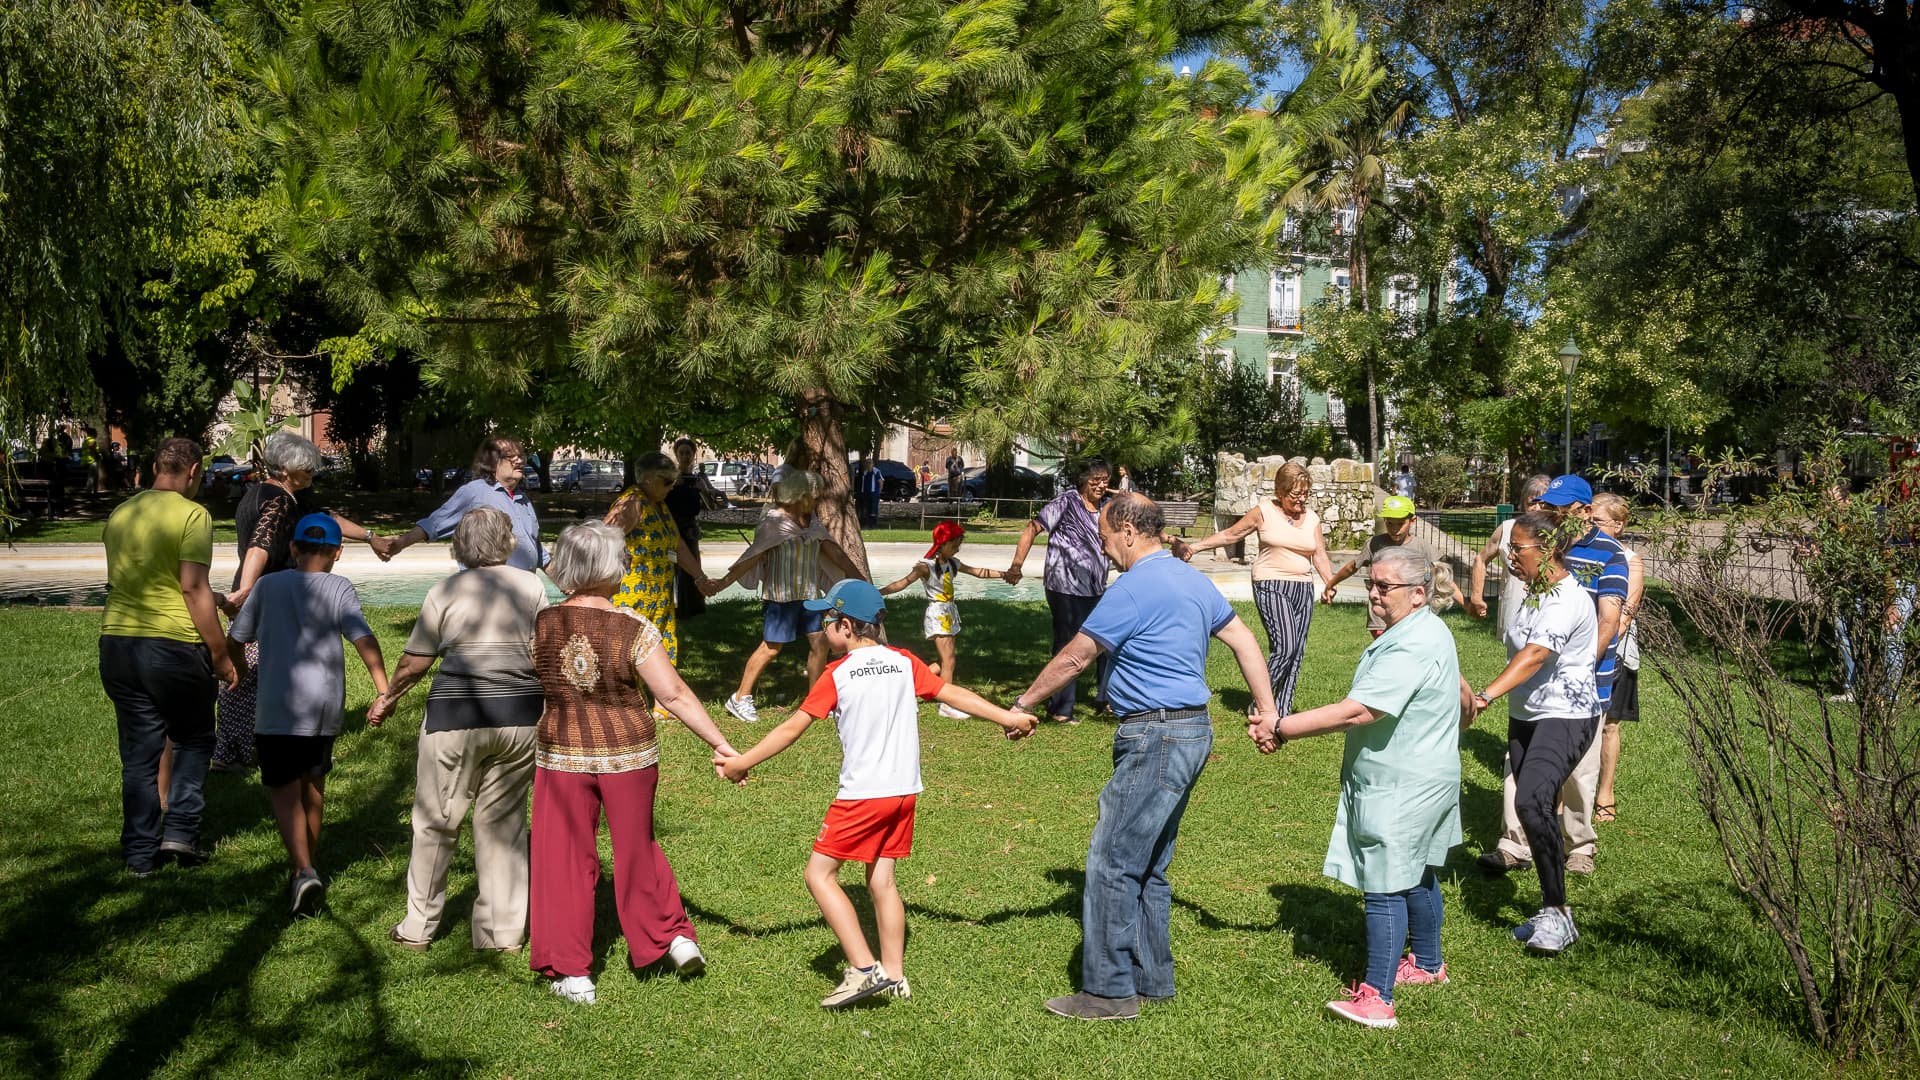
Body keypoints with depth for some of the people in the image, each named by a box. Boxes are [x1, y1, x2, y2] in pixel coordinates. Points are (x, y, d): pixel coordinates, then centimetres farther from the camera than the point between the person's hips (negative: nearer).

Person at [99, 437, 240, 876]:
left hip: (117, 642, 6)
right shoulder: (192, 515, -9)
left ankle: (140, 852, 16)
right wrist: (220, 655, -10)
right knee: (193, 740, 14)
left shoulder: (119, 514, 11)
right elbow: (194, 589, -16)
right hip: (174, 645, -5)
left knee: (138, 751, 12)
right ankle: (180, 830, 4)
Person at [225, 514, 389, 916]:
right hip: (327, 706, 2)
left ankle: (304, 871, -20)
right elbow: (364, 639, -12)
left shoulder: (268, 586, 4)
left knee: (285, 793, -1)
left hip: (279, 707, -2)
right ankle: (305, 868, 30)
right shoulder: (340, 588, 1)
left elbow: (235, 640, 10)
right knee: (313, 786, 18)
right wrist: (384, 691, -15)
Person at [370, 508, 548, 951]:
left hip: (457, 716, -2)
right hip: (521, 717, 2)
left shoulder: (445, 591, -1)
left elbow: (414, 663, 2)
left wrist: (387, 698, 18)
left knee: (436, 821, 11)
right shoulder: (532, 586, 4)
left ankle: (418, 928, 21)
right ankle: (504, 931, 16)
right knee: (504, 822, 11)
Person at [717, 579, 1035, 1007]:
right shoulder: (905, 662, 4)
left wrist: (742, 762, 3)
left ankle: (863, 969, -6)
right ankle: (894, 975, 18)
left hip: (862, 795, -6)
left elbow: (792, 729, -6)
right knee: (881, 879, 14)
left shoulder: (837, 674, -8)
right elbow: (954, 694, 5)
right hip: (904, 792, 6)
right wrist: (1007, 717, 15)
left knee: (819, 874, 1)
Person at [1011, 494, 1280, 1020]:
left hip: (1157, 739, -10)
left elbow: (1074, 658, -9)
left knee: (1112, 862, -4)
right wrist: (1267, 709, 14)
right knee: (1148, 864, 17)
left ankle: (1110, 990, 2)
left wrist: (1023, 703, 3)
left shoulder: (1134, 588, -15)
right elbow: (1243, 639, 15)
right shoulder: (1193, 579, 14)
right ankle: (1152, 977, 24)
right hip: (1191, 732, 10)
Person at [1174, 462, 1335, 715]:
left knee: (1297, 652, 3)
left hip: (1303, 589, 5)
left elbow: (1320, 556, 9)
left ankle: (1281, 712, 11)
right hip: (1271, 586, -5)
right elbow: (1230, 535, 5)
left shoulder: (1311, 518, 10)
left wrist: (1331, 584, -8)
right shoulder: (1263, 511, -1)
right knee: (1284, 646, -19)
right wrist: (1193, 546, -1)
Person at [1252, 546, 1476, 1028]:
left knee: (1385, 887, -9)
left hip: (1400, 789, -11)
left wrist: (1280, 729, -30)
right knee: (1416, 876, 23)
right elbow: (1462, 693, 23)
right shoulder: (1431, 630, 9)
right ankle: (1428, 963, 40)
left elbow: (1355, 712, -32)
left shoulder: (1410, 649, -26)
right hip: (1424, 778, 11)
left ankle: (1376, 998, -7)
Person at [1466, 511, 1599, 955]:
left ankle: (1557, 910, -15)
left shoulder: (1568, 599, -19)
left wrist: (1486, 695, -42)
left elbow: (1534, 656, -32)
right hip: (1525, 715, 9)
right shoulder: (1535, 590, 10)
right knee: (1534, 807, 8)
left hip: (1565, 717, -9)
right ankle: (1551, 911, 18)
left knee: (1531, 801, -25)